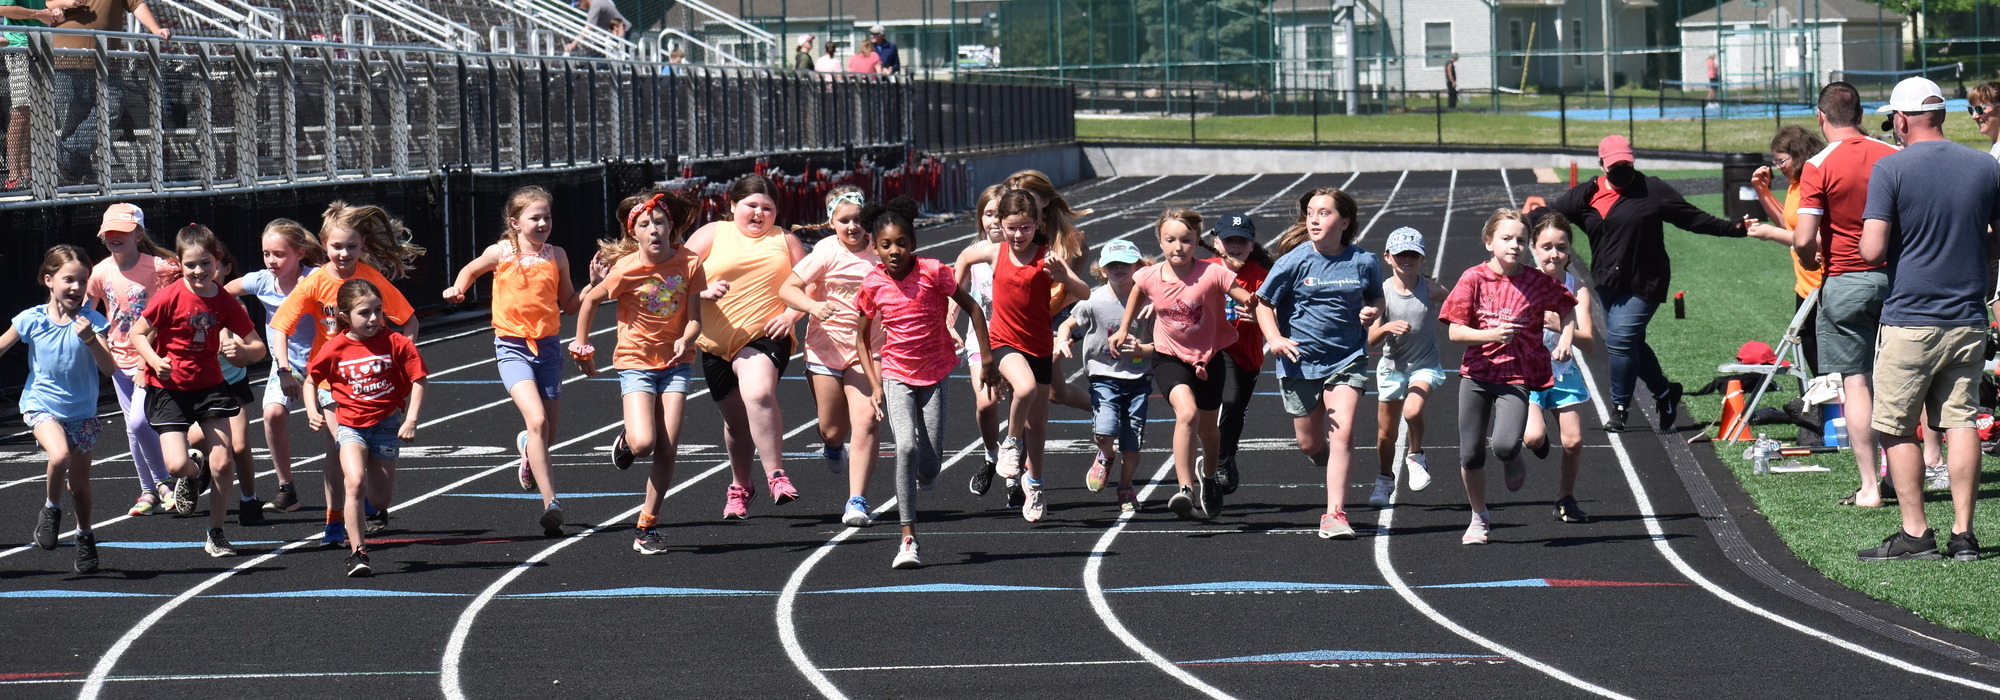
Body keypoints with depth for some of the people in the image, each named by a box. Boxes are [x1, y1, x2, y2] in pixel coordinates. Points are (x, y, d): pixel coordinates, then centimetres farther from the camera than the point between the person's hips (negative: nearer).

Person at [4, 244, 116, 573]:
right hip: (41, 406, -2)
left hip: (82, 411, 2)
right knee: (59, 455, -29)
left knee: (79, 482, 10)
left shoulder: (92, 321, -9)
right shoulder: (32, 320, -9)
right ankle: (50, 509, -2)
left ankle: (85, 536, 35)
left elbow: (109, 369, -15)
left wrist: (90, 339, -30)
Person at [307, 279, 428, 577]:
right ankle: (357, 553, -19)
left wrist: (411, 420, -12)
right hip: (351, 425, -1)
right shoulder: (335, 349, -8)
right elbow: (311, 379, 9)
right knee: (355, 482, -23)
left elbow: (419, 380, -5)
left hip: (388, 422, 1)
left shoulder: (395, 343, -10)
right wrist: (312, 412, -4)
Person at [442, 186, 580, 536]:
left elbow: (568, 304, 12)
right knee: (537, 420, -23)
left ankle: (527, 448, 50)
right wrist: (458, 290, -3)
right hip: (512, 347, -4)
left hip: (548, 346, 4)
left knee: (547, 436, 10)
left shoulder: (556, 256, 3)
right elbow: (471, 270, 17)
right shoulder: (500, 253, -4)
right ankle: (551, 504, -26)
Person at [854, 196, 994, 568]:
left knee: (929, 466, -1)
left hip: (935, 375, 0)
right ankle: (908, 538, -21)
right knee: (906, 446, -23)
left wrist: (986, 357, -2)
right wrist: (874, 383, -3)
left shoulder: (933, 273, -14)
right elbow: (862, 336, 5)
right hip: (896, 376, 0)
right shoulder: (873, 285, -8)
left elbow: (972, 307, -2)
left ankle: (921, 477, 41)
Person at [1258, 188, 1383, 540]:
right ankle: (1337, 465, 46)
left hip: (1347, 359, 0)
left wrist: (1372, 311, -8)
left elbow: (1376, 299, 15)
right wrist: (1275, 339, -19)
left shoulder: (1364, 262, -3)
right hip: (1300, 360, 0)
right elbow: (1264, 303, -3)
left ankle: (1335, 514, -12)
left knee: (1342, 434, -16)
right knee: (1310, 443, 9)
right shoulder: (1295, 261, -9)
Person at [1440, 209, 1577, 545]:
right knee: (1470, 454, 3)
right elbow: (1454, 331, -8)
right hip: (1477, 374, 1)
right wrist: (1489, 335, -22)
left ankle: (1513, 460, 17)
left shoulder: (1537, 282, -2)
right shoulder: (1474, 278, -5)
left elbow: (1567, 309, 17)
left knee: (1504, 445, -22)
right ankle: (1479, 517, 26)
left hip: (1518, 376, -1)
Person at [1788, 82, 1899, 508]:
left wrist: (1811, 259, 5)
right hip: (1895, 277, 4)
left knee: (1855, 384, -1)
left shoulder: (1819, 167, -11)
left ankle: (1870, 486, -2)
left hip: (1844, 280, -4)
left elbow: (1804, 240, -15)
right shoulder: (1895, 157, 2)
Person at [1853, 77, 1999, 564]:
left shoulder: (1891, 169, -10)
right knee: (1960, 421, 8)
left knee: (1897, 428, 4)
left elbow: (1872, 250, -15)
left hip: (1909, 319, -4)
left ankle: (1915, 534, 2)